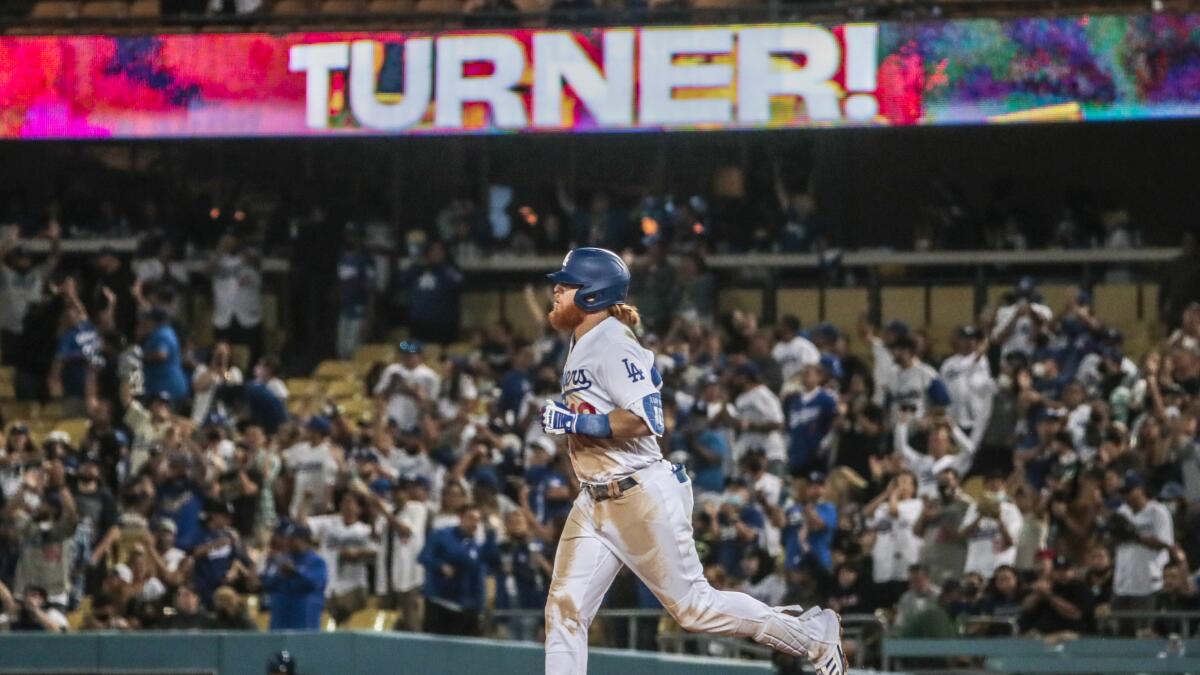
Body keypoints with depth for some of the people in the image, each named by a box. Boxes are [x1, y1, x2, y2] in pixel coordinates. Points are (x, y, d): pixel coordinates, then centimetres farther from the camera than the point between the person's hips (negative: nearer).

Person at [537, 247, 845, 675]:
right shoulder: (583, 345, 13)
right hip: (594, 502, 9)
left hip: (642, 497, -9)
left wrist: (574, 422, -22)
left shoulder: (611, 344, -15)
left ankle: (813, 634, 12)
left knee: (693, 607, -3)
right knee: (564, 608, -1)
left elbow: (646, 419, -25)